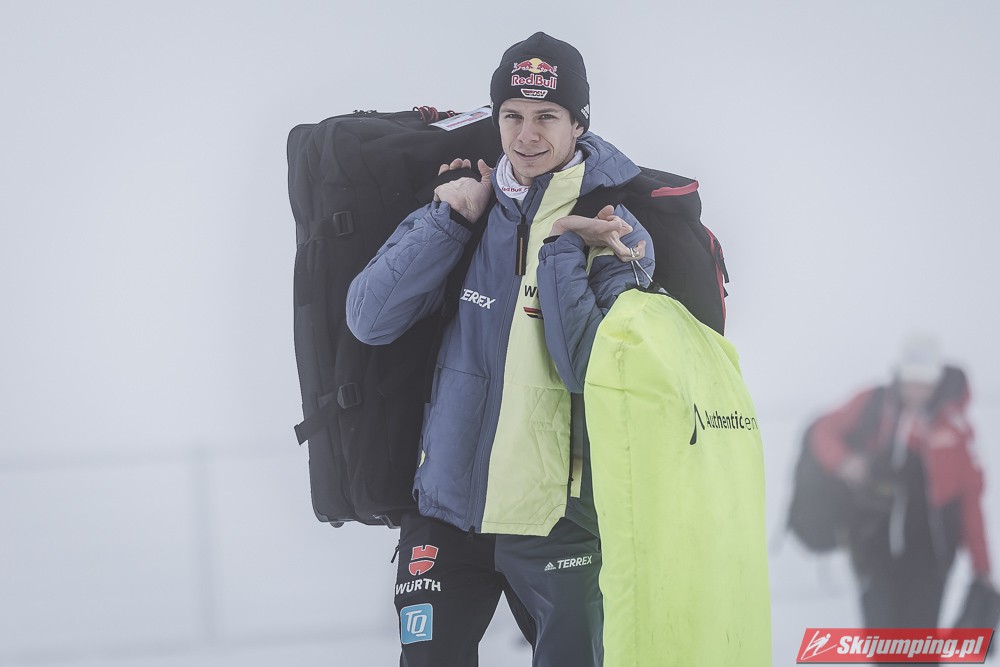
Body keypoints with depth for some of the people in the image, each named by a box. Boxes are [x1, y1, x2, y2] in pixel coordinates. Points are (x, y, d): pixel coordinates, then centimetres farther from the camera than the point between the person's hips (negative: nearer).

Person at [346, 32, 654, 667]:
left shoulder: (614, 234, -6)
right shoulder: (470, 205, 4)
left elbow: (591, 372, -17)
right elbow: (371, 320, -4)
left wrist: (560, 249, -19)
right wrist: (451, 219, -10)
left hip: (555, 514, -2)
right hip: (447, 506, 3)